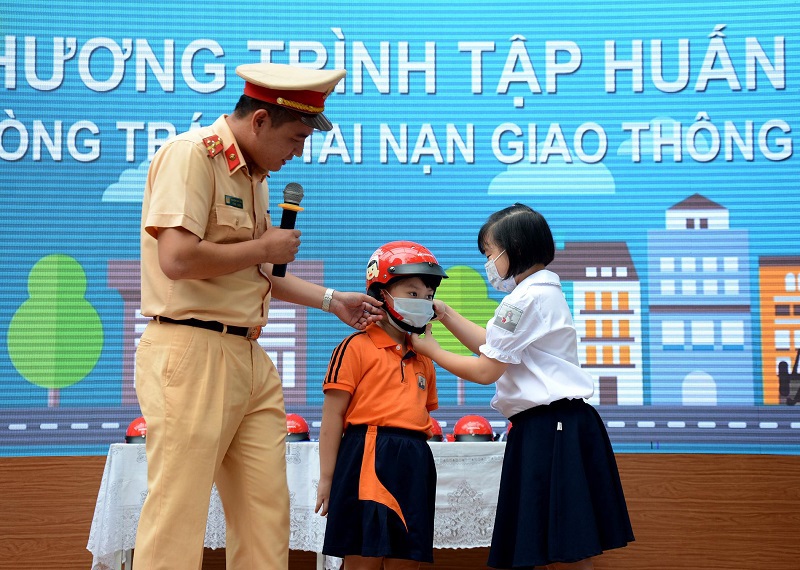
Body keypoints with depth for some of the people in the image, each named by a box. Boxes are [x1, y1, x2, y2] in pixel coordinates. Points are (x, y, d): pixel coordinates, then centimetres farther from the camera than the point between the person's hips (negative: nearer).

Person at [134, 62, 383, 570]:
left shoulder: (254, 173, 18)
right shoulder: (191, 155, -10)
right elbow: (177, 259, -23)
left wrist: (330, 300, 23)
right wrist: (265, 247, -10)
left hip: (248, 357, 9)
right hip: (192, 351, -9)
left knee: (267, 511, 9)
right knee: (178, 516, -4)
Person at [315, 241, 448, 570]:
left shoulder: (423, 361, 18)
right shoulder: (356, 348, -2)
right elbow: (333, 416, -5)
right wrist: (327, 478, -7)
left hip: (414, 466, 7)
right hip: (368, 459, -6)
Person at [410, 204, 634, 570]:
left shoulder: (526, 299, -13)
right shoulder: (545, 292, 18)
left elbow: (485, 371, -10)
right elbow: (490, 345, 26)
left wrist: (429, 349, 3)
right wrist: (443, 313, 21)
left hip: (550, 432, -10)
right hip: (550, 429, 10)